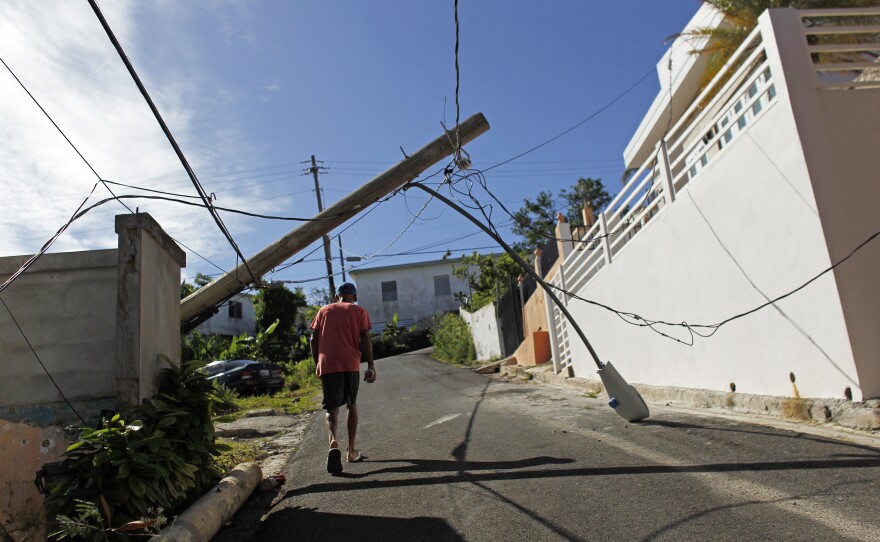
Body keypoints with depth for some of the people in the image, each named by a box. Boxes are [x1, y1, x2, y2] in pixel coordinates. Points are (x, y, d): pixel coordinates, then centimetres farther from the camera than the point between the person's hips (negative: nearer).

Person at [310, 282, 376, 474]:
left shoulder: (324, 310, 16)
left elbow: (314, 339, 10)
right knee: (352, 404, 16)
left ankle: (334, 442, -25)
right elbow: (365, 339, 0)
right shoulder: (359, 311, 11)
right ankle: (351, 451, 18)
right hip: (351, 363, 0)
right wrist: (371, 366, 0)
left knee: (332, 408, 3)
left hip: (327, 364, 1)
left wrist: (317, 363, 19)